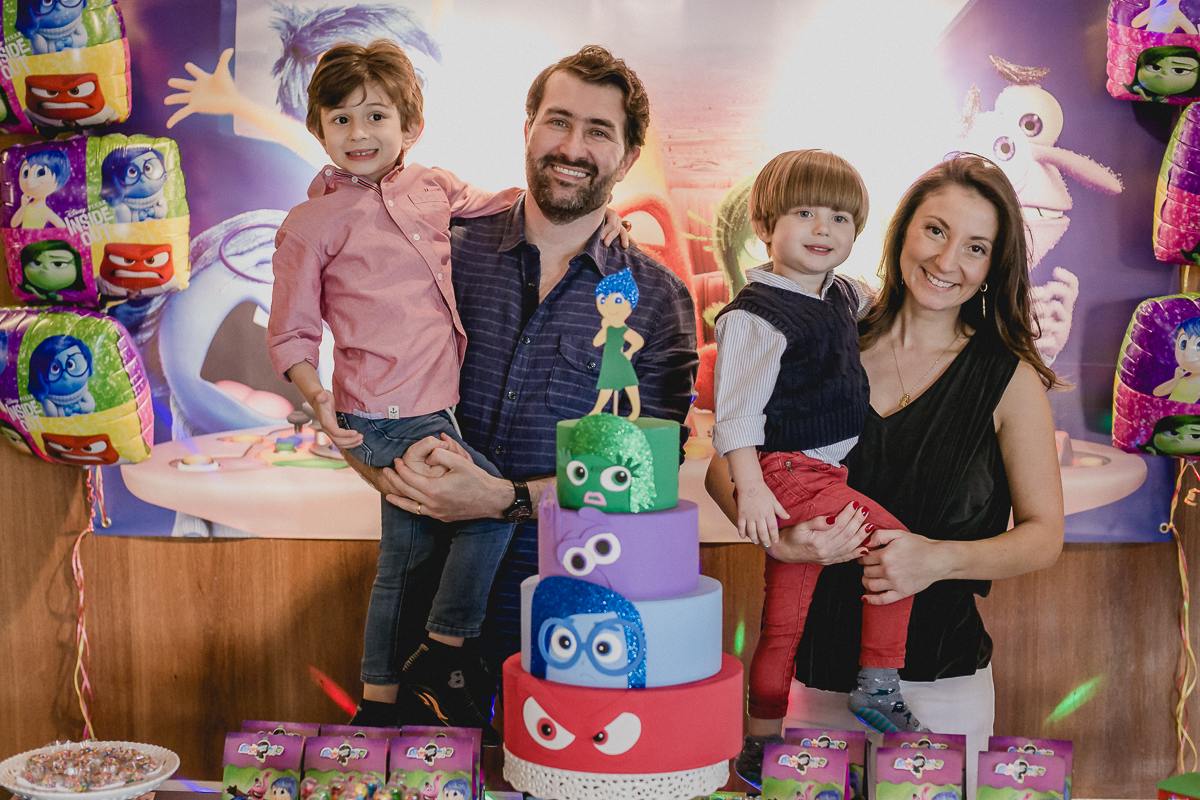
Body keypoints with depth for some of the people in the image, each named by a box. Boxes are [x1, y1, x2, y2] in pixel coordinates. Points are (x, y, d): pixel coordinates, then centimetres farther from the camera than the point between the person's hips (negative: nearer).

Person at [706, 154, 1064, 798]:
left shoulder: (1008, 378, -2)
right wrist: (777, 538, -18)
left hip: (937, 684, -1)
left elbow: (1044, 534, 0)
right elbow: (724, 463, 1)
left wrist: (939, 559, -17)